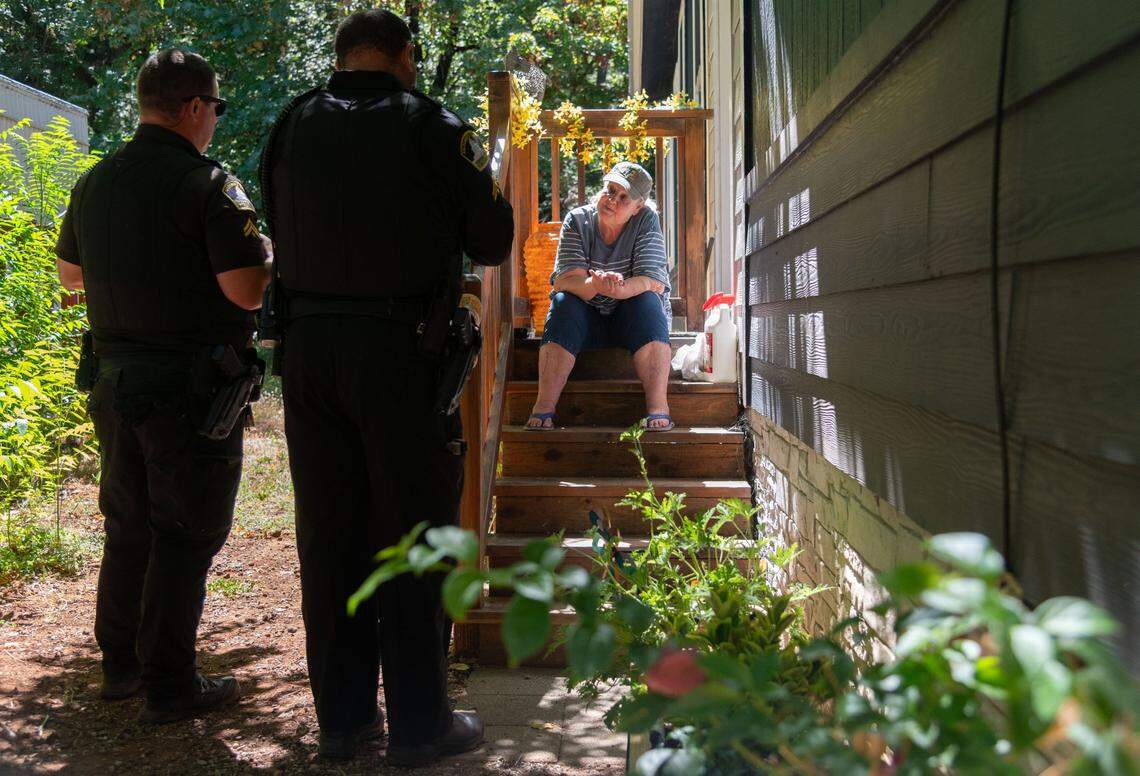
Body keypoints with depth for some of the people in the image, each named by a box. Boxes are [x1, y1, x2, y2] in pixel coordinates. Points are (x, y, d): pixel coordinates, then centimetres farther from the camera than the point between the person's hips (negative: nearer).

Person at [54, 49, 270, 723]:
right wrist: (266, 254, -1)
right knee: (183, 535, 2)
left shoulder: (95, 182, 9)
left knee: (128, 527, 19)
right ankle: (170, 685, 9)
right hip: (192, 386, -7)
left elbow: (70, 274, 22)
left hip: (115, 381, 7)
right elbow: (246, 290, -21)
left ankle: (120, 664, 30)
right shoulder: (210, 184, -15)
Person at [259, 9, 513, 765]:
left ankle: (342, 716, 21)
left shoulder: (293, 126, 9)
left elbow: (282, 235, 15)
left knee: (327, 534, 11)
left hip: (307, 346, 5)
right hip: (398, 349, -4)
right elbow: (492, 241, -1)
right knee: (411, 536, 4)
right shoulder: (432, 127, -4)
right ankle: (418, 725, 12)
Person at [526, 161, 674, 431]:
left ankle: (658, 406, -37)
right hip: (587, 317, 1)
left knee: (647, 301, -30)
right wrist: (593, 286, -42)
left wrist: (618, 289, -41)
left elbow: (654, 282, -20)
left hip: (631, 317, 0)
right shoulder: (577, 220, -7)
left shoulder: (646, 220, -9)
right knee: (564, 303, -29)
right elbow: (566, 280, -18)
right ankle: (544, 406, -33)